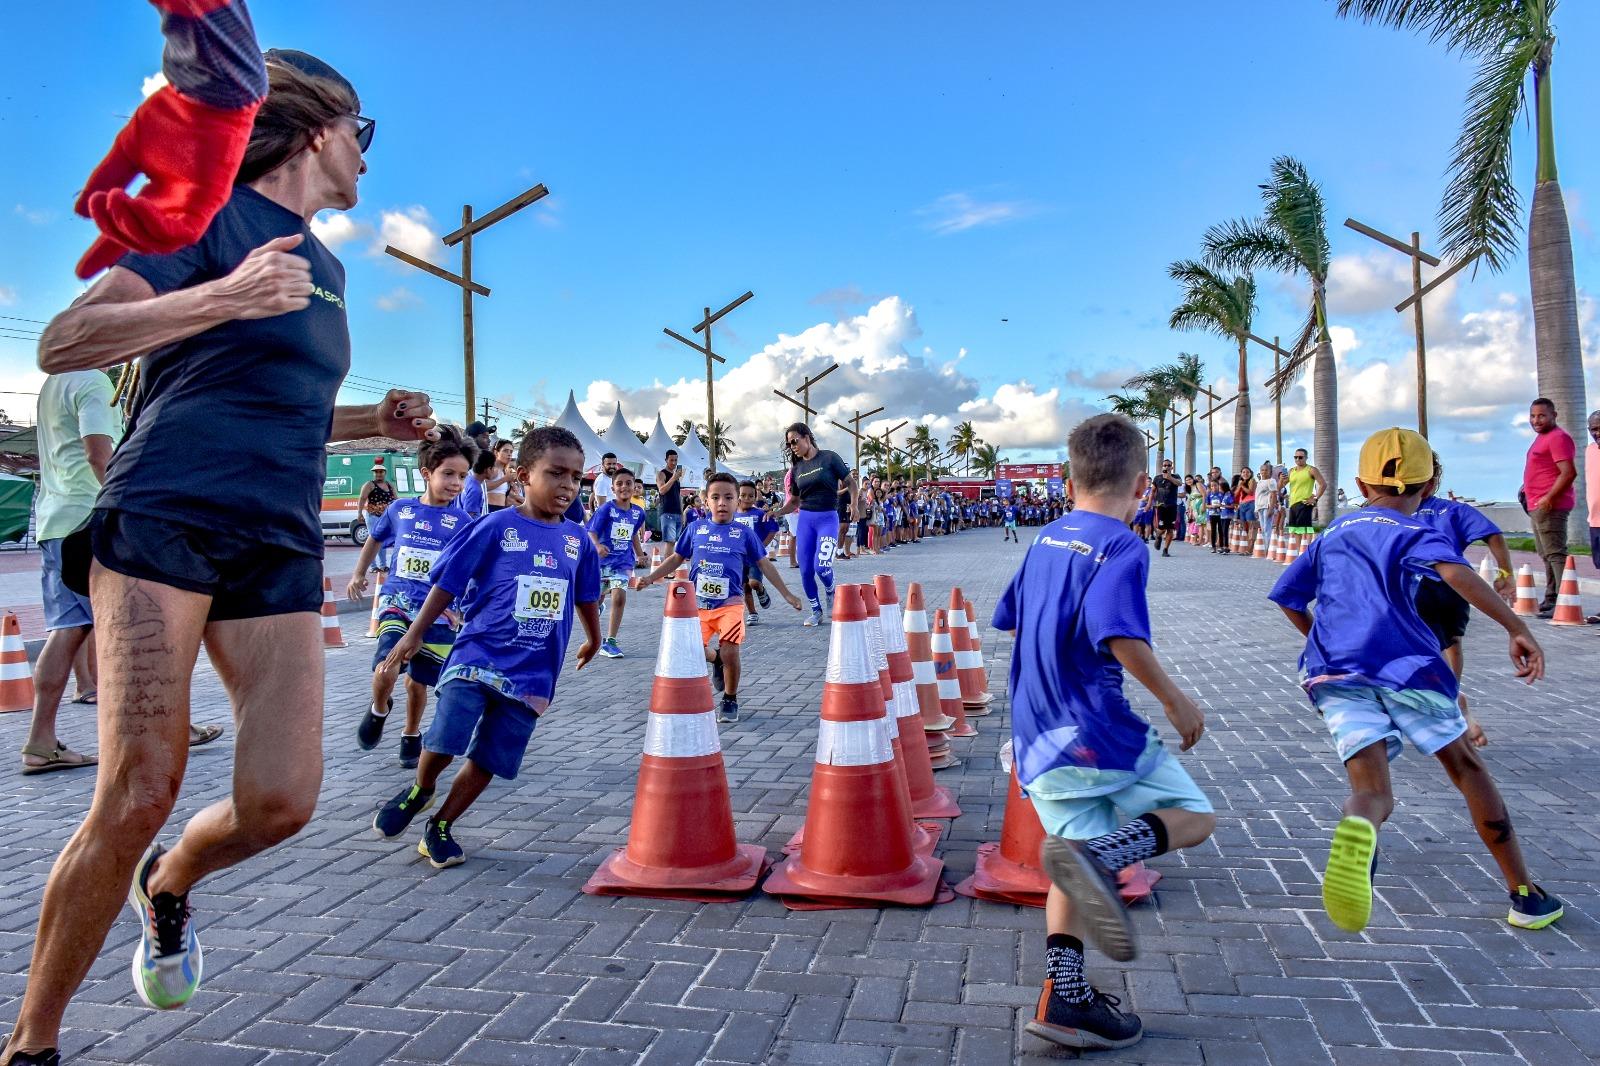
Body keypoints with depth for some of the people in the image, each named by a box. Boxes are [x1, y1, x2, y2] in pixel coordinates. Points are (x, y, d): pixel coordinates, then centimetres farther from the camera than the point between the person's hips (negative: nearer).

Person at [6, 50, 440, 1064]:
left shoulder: (326, 268, 24)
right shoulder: (211, 210, 3)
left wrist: (373, 421, 18)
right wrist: (223, 297, -19)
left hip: (278, 545, 6)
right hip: (162, 520, -6)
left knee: (281, 802, -6)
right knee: (142, 790, -14)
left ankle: (169, 886, 28)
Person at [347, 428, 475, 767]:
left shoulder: (461, 522, -6)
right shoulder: (400, 509, 0)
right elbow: (375, 539, 20)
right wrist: (358, 575, 27)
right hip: (397, 603, 0)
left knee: (417, 682, 9)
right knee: (386, 669, -21)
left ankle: (411, 735, 35)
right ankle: (378, 710, 12)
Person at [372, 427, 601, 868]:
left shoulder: (577, 539, 5)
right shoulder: (495, 527, -6)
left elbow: (585, 596, 21)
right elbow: (448, 582, 0)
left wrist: (593, 639, 34)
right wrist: (415, 634, 2)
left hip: (533, 672, 3)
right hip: (477, 656, -3)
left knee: (489, 761, 7)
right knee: (444, 741, -15)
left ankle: (439, 828, 26)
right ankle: (419, 790, 18)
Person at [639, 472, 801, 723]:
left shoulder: (743, 534, 2)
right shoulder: (695, 529, 5)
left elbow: (764, 565, 7)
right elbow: (677, 558, 14)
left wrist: (787, 594, 5)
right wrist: (651, 577, 6)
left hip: (730, 604, -2)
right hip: (698, 603, 2)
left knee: (729, 652, -16)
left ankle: (730, 701, 9)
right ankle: (716, 659, 33)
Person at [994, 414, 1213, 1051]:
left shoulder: (1046, 539, 13)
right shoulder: (1121, 547, -11)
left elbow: (1010, 617, 23)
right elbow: (1120, 635, -26)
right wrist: (1174, 700, -14)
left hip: (1039, 734, 7)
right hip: (1095, 728, -7)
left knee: (1078, 865, 14)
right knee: (1194, 817, 8)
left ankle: (1064, 998, 9)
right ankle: (1100, 855, -19)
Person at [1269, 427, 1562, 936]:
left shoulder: (1331, 535, 23)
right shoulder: (1413, 532, 6)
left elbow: (1289, 598, 28)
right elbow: (1454, 570, -16)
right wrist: (1515, 627, -22)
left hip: (1333, 670, 3)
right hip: (1403, 664, -3)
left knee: (1374, 791, -7)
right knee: (1465, 766, 18)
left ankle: (1356, 828, -46)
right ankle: (1525, 895, 27)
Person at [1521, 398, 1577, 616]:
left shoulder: (1558, 437, -13)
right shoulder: (1542, 437, 19)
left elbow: (1569, 473, -21)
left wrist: (1548, 498, -23)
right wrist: (1528, 489, 18)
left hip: (1549, 506, -11)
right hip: (1537, 506, 11)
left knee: (1555, 554, -13)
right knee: (1547, 555, 16)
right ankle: (1551, 600, 24)